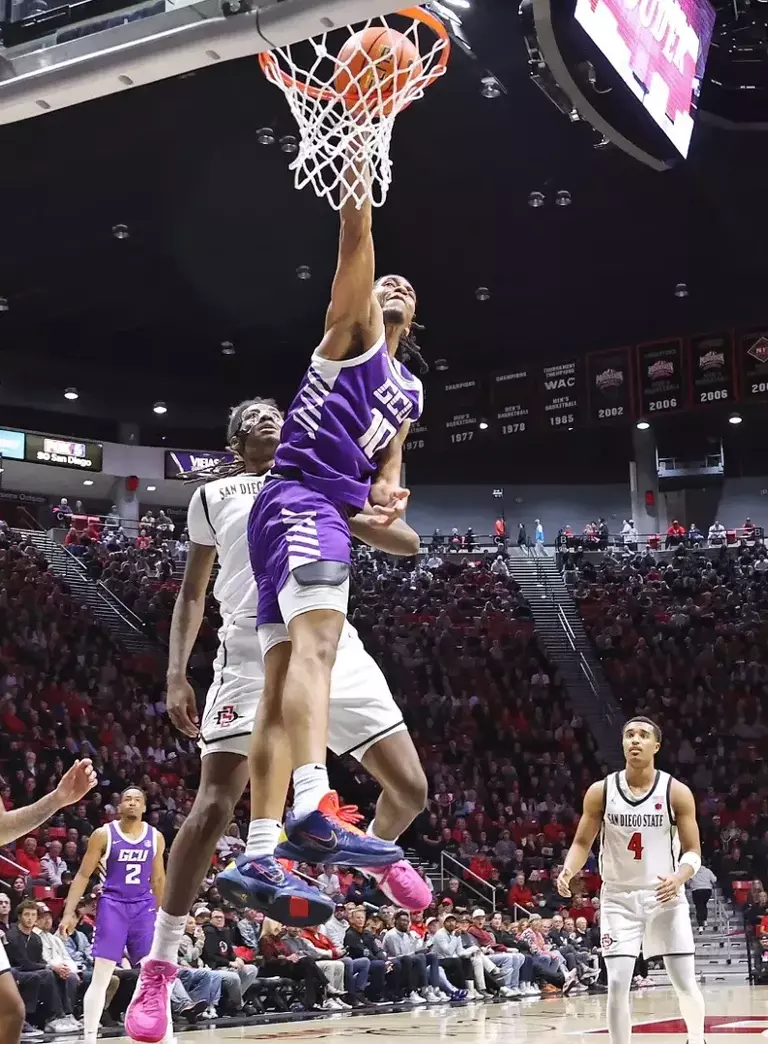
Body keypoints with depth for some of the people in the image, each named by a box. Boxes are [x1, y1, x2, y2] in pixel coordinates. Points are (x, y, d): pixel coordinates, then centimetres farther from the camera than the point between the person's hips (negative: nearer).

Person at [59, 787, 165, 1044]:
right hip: (112, 905, -3)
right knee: (100, 977, -6)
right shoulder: (103, 834, -4)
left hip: (144, 907, 3)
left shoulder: (155, 837, 6)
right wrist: (69, 911, -8)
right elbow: (83, 875, -1)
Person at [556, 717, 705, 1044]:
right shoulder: (600, 791, -4)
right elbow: (582, 843, 3)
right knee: (617, 984, -8)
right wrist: (568, 871, -18)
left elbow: (693, 851, -3)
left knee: (685, 983, 2)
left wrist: (679, 878, -24)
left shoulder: (676, 792, -7)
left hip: (665, 896, 0)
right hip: (618, 899, 1)